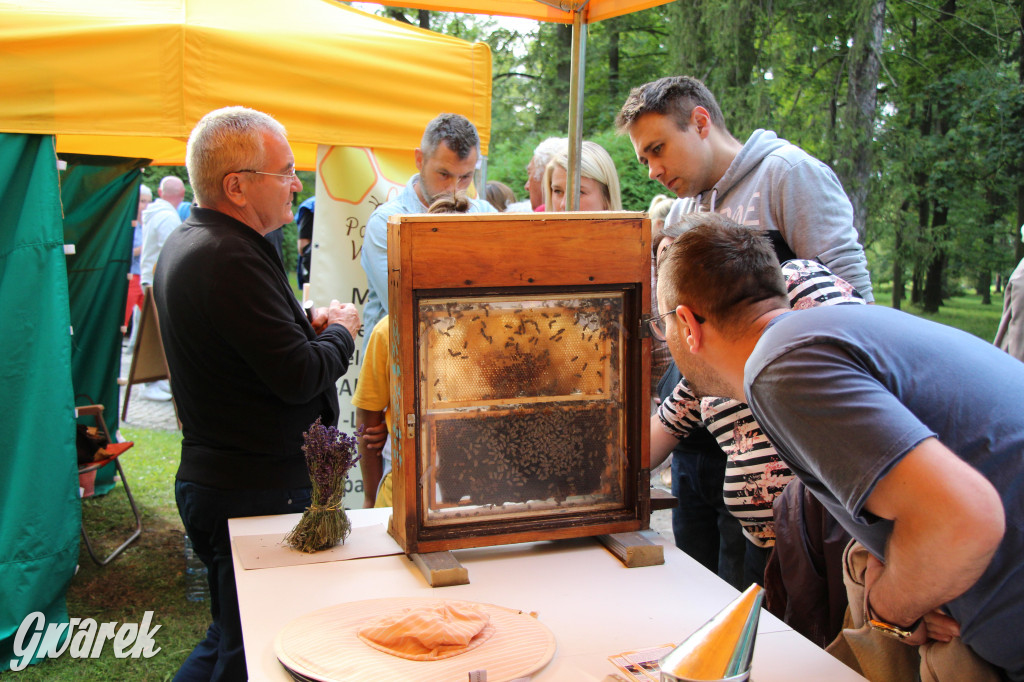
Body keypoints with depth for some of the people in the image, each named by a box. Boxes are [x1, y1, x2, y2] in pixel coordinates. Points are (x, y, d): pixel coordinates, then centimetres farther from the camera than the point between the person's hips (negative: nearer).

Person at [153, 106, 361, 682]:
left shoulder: (185, 245, 11)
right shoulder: (232, 258, -23)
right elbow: (299, 377, -24)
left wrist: (307, 326, 5)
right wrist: (339, 331, -5)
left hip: (211, 478, 10)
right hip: (259, 492, -10)